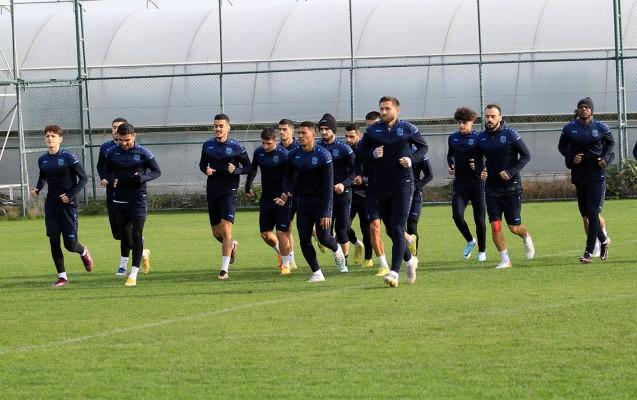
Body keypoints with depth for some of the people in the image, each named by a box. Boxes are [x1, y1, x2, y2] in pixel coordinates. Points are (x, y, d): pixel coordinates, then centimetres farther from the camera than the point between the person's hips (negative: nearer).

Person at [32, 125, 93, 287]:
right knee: (54, 241, -3)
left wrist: (71, 195, -15)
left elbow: (83, 178, -6)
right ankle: (62, 276, 7)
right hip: (51, 204, 4)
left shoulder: (68, 157, -11)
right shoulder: (42, 160, 5)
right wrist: (37, 189, 2)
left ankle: (83, 252, 32)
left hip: (68, 204, -4)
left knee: (70, 244, -4)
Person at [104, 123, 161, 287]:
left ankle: (133, 274, -9)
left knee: (136, 235, -12)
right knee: (125, 237, 10)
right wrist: (111, 181, -9)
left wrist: (142, 177, -19)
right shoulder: (112, 153, 1)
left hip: (138, 199, -4)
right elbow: (107, 171, 14)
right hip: (119, 200, 4)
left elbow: (157, 171, 1)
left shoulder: (143, 153, -7)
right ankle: (142, 254, 42)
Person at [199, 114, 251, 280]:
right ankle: (231, 245, 44)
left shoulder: (236, 147, -4)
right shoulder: (207, 145, 6)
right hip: (212, 191, 5)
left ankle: (224, 270, -12)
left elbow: (248, 167, 2)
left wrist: (236, 170, -17)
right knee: (216, 232, 11)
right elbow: (202, 164, 19)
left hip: (229, 191, -5)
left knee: (226, 230, -14)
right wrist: (206, 170, -4)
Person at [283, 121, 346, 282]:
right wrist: (286, 193, -10)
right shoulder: (293, 155, -2)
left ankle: (336, 249, 29)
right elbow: (288, 177, 12)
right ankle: (317, 273, 8)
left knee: (323, 237, -7)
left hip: (321, 201, -4)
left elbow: (328, 186, -16)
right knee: (304, 239, -4)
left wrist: (326, 212, -20)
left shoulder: (323, 155, -16)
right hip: (303, 201, 4)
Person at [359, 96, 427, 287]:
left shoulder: (408, 129, -1)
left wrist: (412, 159, -6)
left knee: (398, 229, -12)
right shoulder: (372, 131, 3)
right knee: (390, 230, 12)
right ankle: (409, 259, 36)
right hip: (380, 185, 4)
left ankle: (394, 271, -16)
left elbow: (423, 147, 12)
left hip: (403, 184, -4)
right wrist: (372, 155, -10)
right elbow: (361, 153, 11)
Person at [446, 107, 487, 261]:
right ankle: (470, 241, 14)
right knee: (457, 215, -13)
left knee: (479, 218, 4)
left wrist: (477, 167, -21)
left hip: (476, 181, -3)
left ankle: (482, 250, 20)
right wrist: (451, 165, 5)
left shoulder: (478, 138, -6)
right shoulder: (453, 138, 8)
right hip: (460, 181, 3)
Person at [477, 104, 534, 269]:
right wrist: (480, 172, -4)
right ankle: (505, 259, 6)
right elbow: (478, 159, 17)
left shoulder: (510, 134, -9)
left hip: (511, 187, -3)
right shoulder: (481, 138, 3)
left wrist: (511, 172, -18)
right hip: (491, 187, 3)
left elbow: (526, 155, -7)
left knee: (514, 227, 1)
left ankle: (526, 237, 36)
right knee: (495, 226, -6)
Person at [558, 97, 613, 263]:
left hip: (597, 175, -3)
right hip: (579, 175, 3)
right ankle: (603, 240, 34)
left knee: (593, 212, -11)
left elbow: (611, 143, 13)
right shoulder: (569, 128, 0)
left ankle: (589, 252, -11)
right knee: (585, 214, 9)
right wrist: (571, 157, -7)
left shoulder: (601, 128, -2)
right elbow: (562, 146, 11)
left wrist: (605, 158, -3)